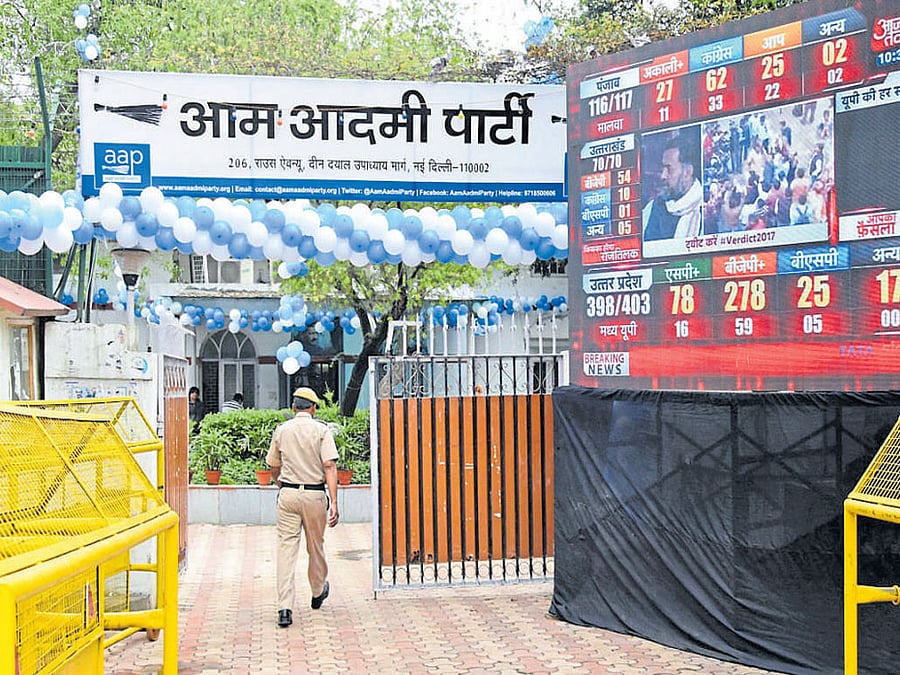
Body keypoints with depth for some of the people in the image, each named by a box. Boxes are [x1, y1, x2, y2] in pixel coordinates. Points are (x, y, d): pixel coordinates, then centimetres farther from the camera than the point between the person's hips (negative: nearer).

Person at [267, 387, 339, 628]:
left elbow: (274, 467, 13)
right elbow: (329, 466, -12)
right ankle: (318, 592, 39)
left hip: (287, 494, 1)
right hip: (315, 494, -1)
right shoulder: (321, 430, -3)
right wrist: (334, 502, -15)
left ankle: (285, 607, -11)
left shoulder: (281, 430, 5)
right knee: (316, 546, 17)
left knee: (286, 547, -2)